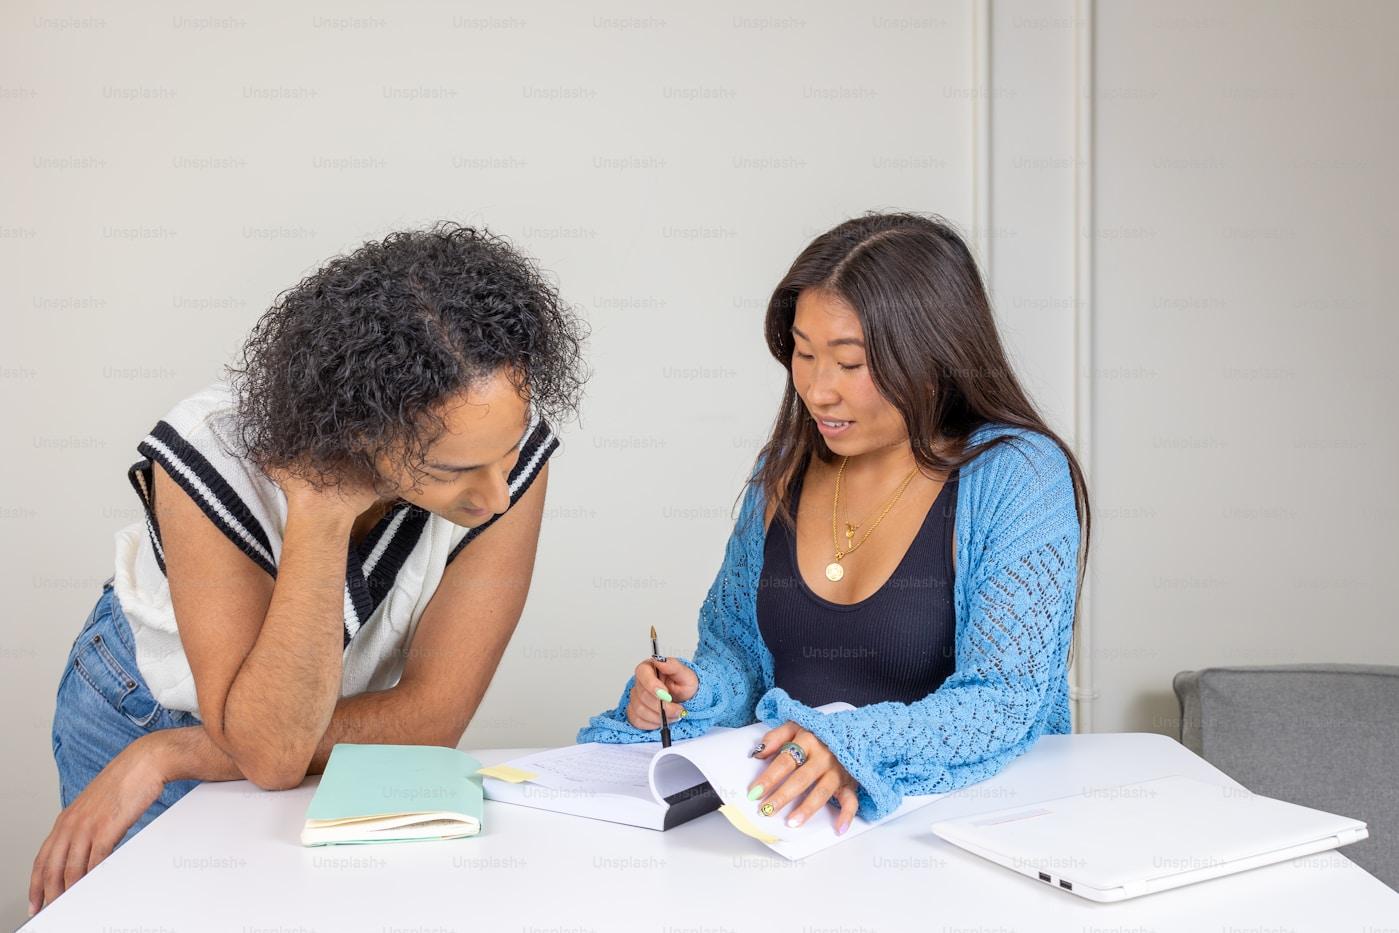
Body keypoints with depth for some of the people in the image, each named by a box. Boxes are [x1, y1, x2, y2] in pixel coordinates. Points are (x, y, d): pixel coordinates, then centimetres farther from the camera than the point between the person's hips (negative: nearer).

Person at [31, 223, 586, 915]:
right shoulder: (210, 455, -33)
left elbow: (430, 718, -25)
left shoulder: (509, 445, -29)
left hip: (345, 736, 2)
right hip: (148, 704, -2)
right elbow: (272, 753, -34)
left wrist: (169, 756, -25)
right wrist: (318, 514, -43)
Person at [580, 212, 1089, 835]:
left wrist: (850, 745, -30)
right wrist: (695, 692, -5)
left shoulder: (1021, 476, -8)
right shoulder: (787, 465, 9)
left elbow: (1006, 697, -15)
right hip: (785, 809, 5)